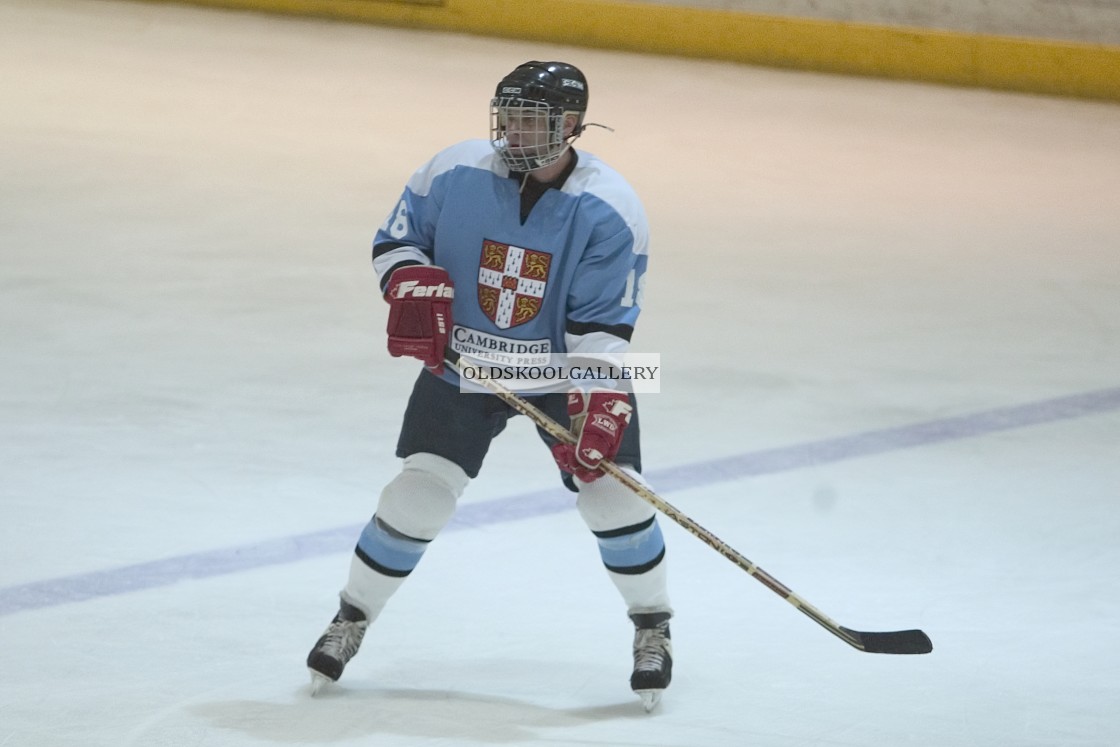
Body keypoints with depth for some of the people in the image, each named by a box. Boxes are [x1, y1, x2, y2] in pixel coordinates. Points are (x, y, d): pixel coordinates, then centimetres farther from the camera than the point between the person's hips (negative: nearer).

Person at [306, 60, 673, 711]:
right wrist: (415, 290, -19)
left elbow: (604, 324, -19)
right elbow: (397, 239, 1)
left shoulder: (609, 211, -19)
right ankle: (351, 619, 10)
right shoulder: (455, 174, -14)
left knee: (612, 492, -8)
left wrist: (597, 405, -29)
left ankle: (654, 631, 13)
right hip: (462, 364, 1)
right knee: (419, 492, -8)